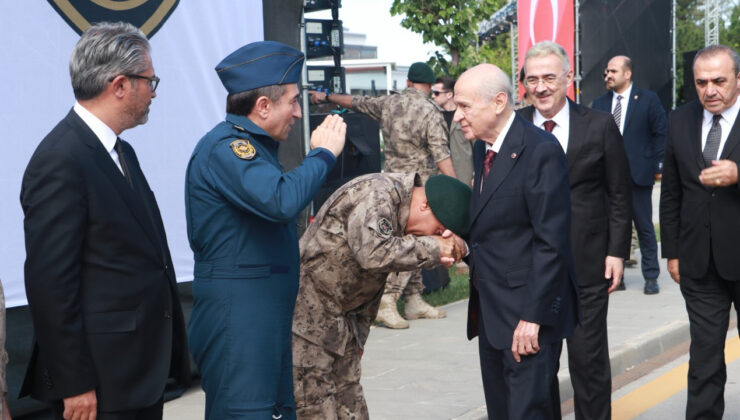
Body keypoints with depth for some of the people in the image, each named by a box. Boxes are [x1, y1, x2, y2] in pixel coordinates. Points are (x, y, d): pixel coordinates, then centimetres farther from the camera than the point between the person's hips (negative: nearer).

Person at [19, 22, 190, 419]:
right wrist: (75, 385, -18)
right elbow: (49, 284, -19)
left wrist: (163, 354, 15)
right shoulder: (61, 161, -17)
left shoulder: (119, 151, 12)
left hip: (144, 371, 9)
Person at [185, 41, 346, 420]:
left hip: (270, 316, 10)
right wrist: (323, 153, -18)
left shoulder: (249, 146, 17)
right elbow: (282, 200, -30)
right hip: (236, 320, -10)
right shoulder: (224, 147, -15)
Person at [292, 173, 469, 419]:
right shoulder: (377, 194, -18)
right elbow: (373, 253, -35)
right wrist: (432, 248, -23)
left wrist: (359, 335, 19)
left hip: (341, 322, 9)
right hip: (305, 314, -9)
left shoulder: (398, 207, 11)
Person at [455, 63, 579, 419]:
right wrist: (467, 244, -3)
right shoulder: (482, 147, 10)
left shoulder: (541, 151, -16)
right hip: (490, 310, 9)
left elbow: (551, 242, -19)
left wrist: (532, 316, -21)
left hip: (528, 309, -9)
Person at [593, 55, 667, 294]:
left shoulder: (648, 100, -1)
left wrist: (658, 167, -5)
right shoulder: (600, 104, 8)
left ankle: (651, 277, 13)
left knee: (644, 227, 5)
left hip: (638, 174, -3)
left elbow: (660, 134, 0)